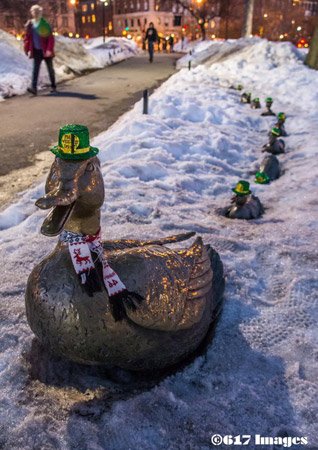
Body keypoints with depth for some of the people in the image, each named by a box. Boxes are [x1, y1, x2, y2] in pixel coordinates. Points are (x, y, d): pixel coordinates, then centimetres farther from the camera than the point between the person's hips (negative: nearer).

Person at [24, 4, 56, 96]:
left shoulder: (45, 24, -7)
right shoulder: (29, 24, 5)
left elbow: (51, 38, -11)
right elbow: (27, 38, 10)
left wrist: (49, 50, -19)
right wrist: (28, 50, 2)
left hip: (46, 51, -3)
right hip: (36, 51, 3)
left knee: (50, 68, 9)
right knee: (35, 69, -7)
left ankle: (53, 86, 23)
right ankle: (34, 88, -15)